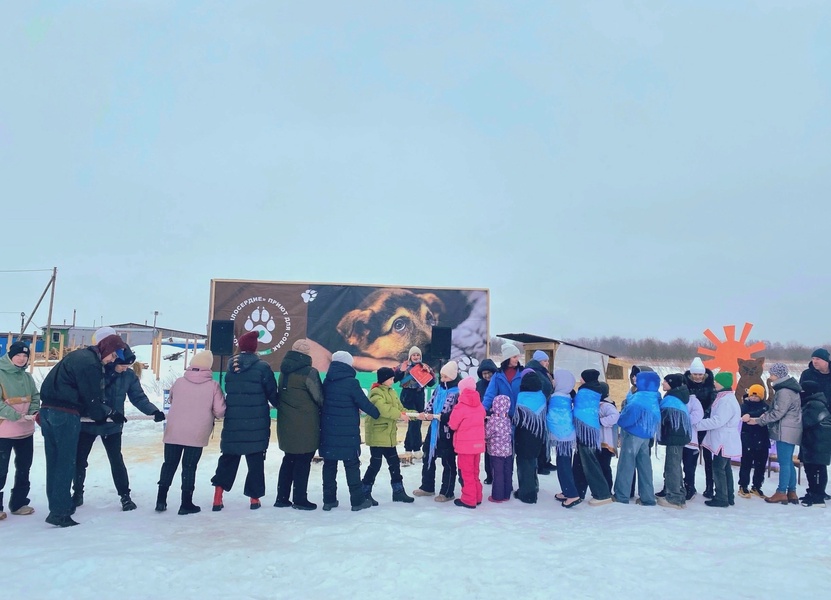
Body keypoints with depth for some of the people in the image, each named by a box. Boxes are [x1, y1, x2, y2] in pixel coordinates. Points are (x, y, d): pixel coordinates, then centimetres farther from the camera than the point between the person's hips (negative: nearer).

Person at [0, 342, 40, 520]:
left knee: (24, 468, 14)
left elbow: (36, 397, 8)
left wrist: (33, 412, -11)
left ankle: (19, 503, 26)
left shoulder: (26, 376, 7)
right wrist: (18, 416, -25)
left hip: (26, 431, 7)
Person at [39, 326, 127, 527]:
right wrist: (104, 415, 8)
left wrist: (110, 412, 16)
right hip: (65, 414, -10)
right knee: (66, 462, -1)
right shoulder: (90, 363, -14)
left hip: (48, 410, 10)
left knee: (54, 460, 14)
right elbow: (91, 399, -12)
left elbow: (91, 395, 19)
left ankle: (58, 505, 23)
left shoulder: (79, 355, 18)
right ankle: (59, 512, 2)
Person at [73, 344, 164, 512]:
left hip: (112, 426, 0)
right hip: (86, 423, 0)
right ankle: (77, 493, 32)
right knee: (79, 459, 11)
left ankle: (125, 495, 13)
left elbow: (139, 397, -5)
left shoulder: (129, 375, -7)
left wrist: (153, 411, -19)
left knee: (116, 460, 0)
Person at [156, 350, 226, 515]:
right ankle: (186, 504, 12)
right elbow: (220, 411, -9)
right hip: (197, 434, -2)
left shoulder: (179, 382, -1)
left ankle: (161, 500, 19)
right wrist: (209, 414, 12)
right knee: (189, 467, 7)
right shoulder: (213, 385, -9)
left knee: (169, 464, 15)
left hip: (174, 432, 2)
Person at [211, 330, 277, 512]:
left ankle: (218, 496, 8)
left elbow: (228, 391, 12)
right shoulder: (262, 367, -10)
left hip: (232, 422, 4)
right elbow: (272, 394, -5)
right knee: (255, 459, 8)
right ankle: (254, 497, 13)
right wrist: (279, 405, 12)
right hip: (256, 423, -4)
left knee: (228, 457, 15)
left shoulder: (231, 366, 5)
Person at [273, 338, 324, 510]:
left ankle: (282, 497, 21)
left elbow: (281, 395, 11)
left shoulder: (285, 370, 7)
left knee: (289, 459, 17)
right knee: (303, 461, 3)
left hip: (286, 423, 7)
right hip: (305, 425, -7)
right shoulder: (309, 372, -15)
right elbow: (319, 397, -11)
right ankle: (300, 499, 9)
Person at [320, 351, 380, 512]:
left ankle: (329, 500, 16)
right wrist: (377, 414, 7)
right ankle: (357, 500, 10)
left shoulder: (327, 382, 4)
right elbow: (364, 403, -10)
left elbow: (323, 402, 12)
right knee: (352, 465, 5)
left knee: (329, 464, 12)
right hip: (348, 433, -5)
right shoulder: (351, 382, -14)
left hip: (329, 431, 5)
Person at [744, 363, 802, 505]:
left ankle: (781, 493, 0)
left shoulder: (784, 392, -18)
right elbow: (776, 409, 17)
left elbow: (777, 413, -20)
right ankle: (792, 492, 19)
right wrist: (760, 418, 5)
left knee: (784, 462, -5)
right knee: (788, 462, 13)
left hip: (785, 431, -10)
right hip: (789, 430, 10)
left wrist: (757, 421, -14)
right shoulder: (787, 388, 15)